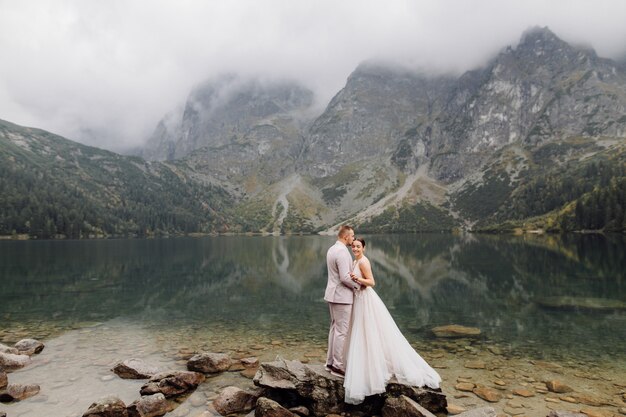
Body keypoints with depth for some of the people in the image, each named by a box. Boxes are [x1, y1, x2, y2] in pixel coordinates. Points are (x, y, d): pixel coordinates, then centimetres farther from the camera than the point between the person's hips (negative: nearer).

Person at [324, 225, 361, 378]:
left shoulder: (332, 249, 12)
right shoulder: (342, 251, -20)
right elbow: (345, 278, -23)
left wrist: (354, 277, 12)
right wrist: (358, 285, -7)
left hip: (333, 294, 10)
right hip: (342, 296, -10)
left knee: (335, 328, 17)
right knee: (342, 331, -1)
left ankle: (330, 362, 25)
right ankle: (338, 366, 8)